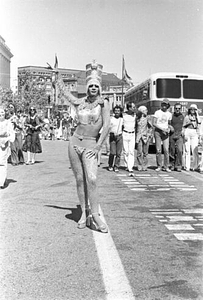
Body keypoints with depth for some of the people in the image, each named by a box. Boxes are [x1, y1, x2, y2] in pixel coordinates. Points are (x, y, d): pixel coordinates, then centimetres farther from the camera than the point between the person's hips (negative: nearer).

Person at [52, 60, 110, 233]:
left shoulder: (103, 103, -4)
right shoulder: (80, 102, 7)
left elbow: (106, 126, -9)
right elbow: (64, 93, 25)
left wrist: (98, 147, -10)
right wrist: (57, 76, 35)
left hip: (90, 145, -4)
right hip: (75, 142, 4)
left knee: (92, 180, -15)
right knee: (80, 180, 6)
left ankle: (95, 215, -9)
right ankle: (85, 213, 14)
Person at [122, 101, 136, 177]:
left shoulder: (135, 115, 4)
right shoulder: (123, 115, -4)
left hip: (132, 134, 1)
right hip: (125, 134, -1)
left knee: (131, 151, -8)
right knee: (126, 151, 3)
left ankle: (130, 169, -13)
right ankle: (126, 166, 25)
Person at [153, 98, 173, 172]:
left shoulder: (169, 114, 11)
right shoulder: (157, 112, 0)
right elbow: (154, 124, -5)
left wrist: (170, 127, -3)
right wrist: (162, 128, -15)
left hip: (165, 133, 3)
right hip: (158, 132, -2)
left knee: (166, 150, -6)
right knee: (158, 150, -2)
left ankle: (166, 167, 1)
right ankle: (159, 166, 7)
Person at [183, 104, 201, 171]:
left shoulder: (196, 117, 15)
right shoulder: (187, 117, 10)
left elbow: (199, 122, -6)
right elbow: (184, 126, 7)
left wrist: (197, 113, 0)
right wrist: (185, 135, -5)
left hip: (194, 133, 1)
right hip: (187, 132, -1)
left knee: (195, 150, -6)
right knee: (187, 150, -1)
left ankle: (194, 166, -1)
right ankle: (187, 166, 2)